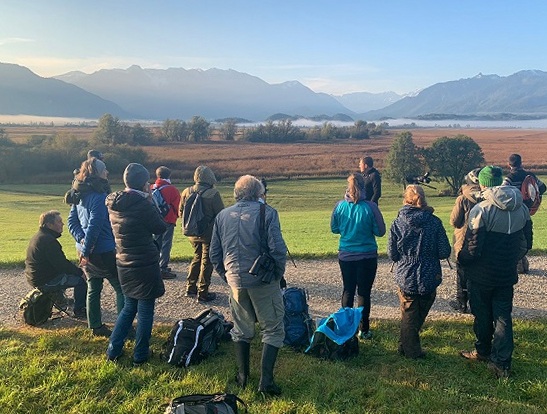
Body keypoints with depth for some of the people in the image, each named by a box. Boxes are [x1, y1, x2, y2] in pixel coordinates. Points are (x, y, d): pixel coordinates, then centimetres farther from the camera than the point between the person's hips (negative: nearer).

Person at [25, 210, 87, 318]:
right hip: (44, 281, -11)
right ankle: (79, 311, -3)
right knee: (80, 280, -11)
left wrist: (76, 268, 11)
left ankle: (58, 297, 33)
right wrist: (80, 272, -12)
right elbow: (61, 264, -23)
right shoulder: (48, 240, -23)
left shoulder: (38, 236, 12)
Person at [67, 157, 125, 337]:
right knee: (121, 288, 3)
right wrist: (86, 251, -16)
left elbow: (72, 221, 7)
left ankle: (95, 326, 26)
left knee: (93, 288, 17)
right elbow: (94, 226, -23)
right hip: (103, 251, -8)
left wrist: (82, 240, -5)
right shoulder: (100, 197, -20)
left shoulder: (80, 195, 8)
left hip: (86, 250, 9)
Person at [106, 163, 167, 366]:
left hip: (124, 264, 7)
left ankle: (113, 350, 24)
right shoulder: (142, 204, -19)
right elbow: (160, 228, -8)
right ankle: (140, 354, 19)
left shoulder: (114, 204, 2)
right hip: (145, 265, -7)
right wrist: (150, 201, -4)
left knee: (129, 307, 22)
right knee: (145, 311, 8)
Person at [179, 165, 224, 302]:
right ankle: (202, 293, 10)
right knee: (206, 262, 6)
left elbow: (181, 212, 7)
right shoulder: (213, 194, -19)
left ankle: (191, 287, 28)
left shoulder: (186, 192, -2)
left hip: (193, 234, 5)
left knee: (197, 257, 23)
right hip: (209, 233, -5)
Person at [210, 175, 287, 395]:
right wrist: (278, 274, -1)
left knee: (241, 329, 20)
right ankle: (266, 380, 5)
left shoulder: (223, 215, 5)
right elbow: (277, 249, -16)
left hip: (235, 281, 4)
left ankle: (242, 376, 28)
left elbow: (214, 253, 7)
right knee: (273, 329, 9)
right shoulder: (266, 212, -9)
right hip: (263, 280, -4)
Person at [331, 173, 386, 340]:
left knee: (348, 291, 16)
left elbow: (334, 229, 4)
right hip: (367, 256, -2)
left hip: (345, 255, 3)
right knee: (364, 292, 8)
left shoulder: (340, 206, -7)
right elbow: (380, 231, -8)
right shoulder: (370, 207, -15)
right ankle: (363, 330, 15)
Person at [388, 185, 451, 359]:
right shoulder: (434, 222, -11)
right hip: (429, 278, 1)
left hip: (405, 278, 0)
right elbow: (445, 252, -8)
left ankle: (410, 349, 27)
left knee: (408, 315, 17)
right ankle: (411, 349, 30)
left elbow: (392, 255, -7)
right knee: (420, 315, 19)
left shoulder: (397, 223, -10)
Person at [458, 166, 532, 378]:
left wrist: (461, 259, -1)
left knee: (483, 315, 15)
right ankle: (502, 362, 10)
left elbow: (472, 248, -20)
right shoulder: (521, 208, -1)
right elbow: (526, 243, 8)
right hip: (507, 273, 4)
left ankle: (483, 351, 34)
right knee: (503, 316, 10)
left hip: (482, 275, -4)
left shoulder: (481, 210, -22)